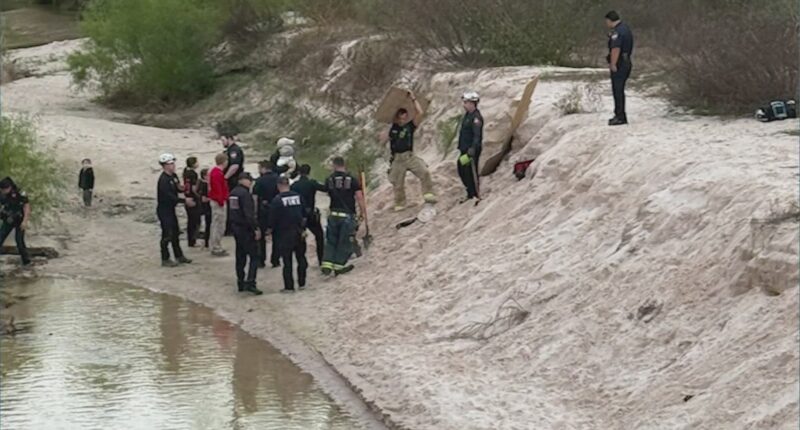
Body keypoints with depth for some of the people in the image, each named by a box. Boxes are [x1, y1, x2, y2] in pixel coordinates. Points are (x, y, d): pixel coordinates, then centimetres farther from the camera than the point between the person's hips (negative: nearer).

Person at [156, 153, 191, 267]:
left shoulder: (173, 176, 6)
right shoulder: (163, 180, -21)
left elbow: (176, 189, 19)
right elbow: (169, 196, -27)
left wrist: (180, 188, -6)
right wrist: (184, 200, -27)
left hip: (171, 209, 9)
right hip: (164, 210, -9)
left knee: (175, 233, 16)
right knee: (167, 235, -5)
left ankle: (179, 256, 27)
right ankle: (165, 260, 3)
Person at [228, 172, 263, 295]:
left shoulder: (232, 193, 11)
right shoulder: (245, 194, -18)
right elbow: (249, 214, -24)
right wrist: (255, 228, -19)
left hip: (235, 226, 9)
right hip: (245, 229, -9)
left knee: (240, 256, 16)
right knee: (254, 256, -6)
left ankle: (241, 283, 20)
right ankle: (250, 283, -15)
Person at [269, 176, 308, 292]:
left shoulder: (276, 200, -13)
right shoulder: (298, 197, 0)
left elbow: (273, 219, -10)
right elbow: (304, 215, 6)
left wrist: (271, 229, 8)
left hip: (285, 234, -4)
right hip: (299, 232, 4)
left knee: (287, 261, 1)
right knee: (301, 257, 15)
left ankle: (289, 286, 2)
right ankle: (302, 283, 18)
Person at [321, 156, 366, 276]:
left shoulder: (329, 180, -1)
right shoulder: (351, 179, -7)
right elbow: (359, 197, -8)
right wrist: (363, 212, 1)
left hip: (333, 214, 2)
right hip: (347, 215, -2)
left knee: (331, 240, 13)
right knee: (344, 241, 7)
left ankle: (327, 264, 4)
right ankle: (338, 266, 12)